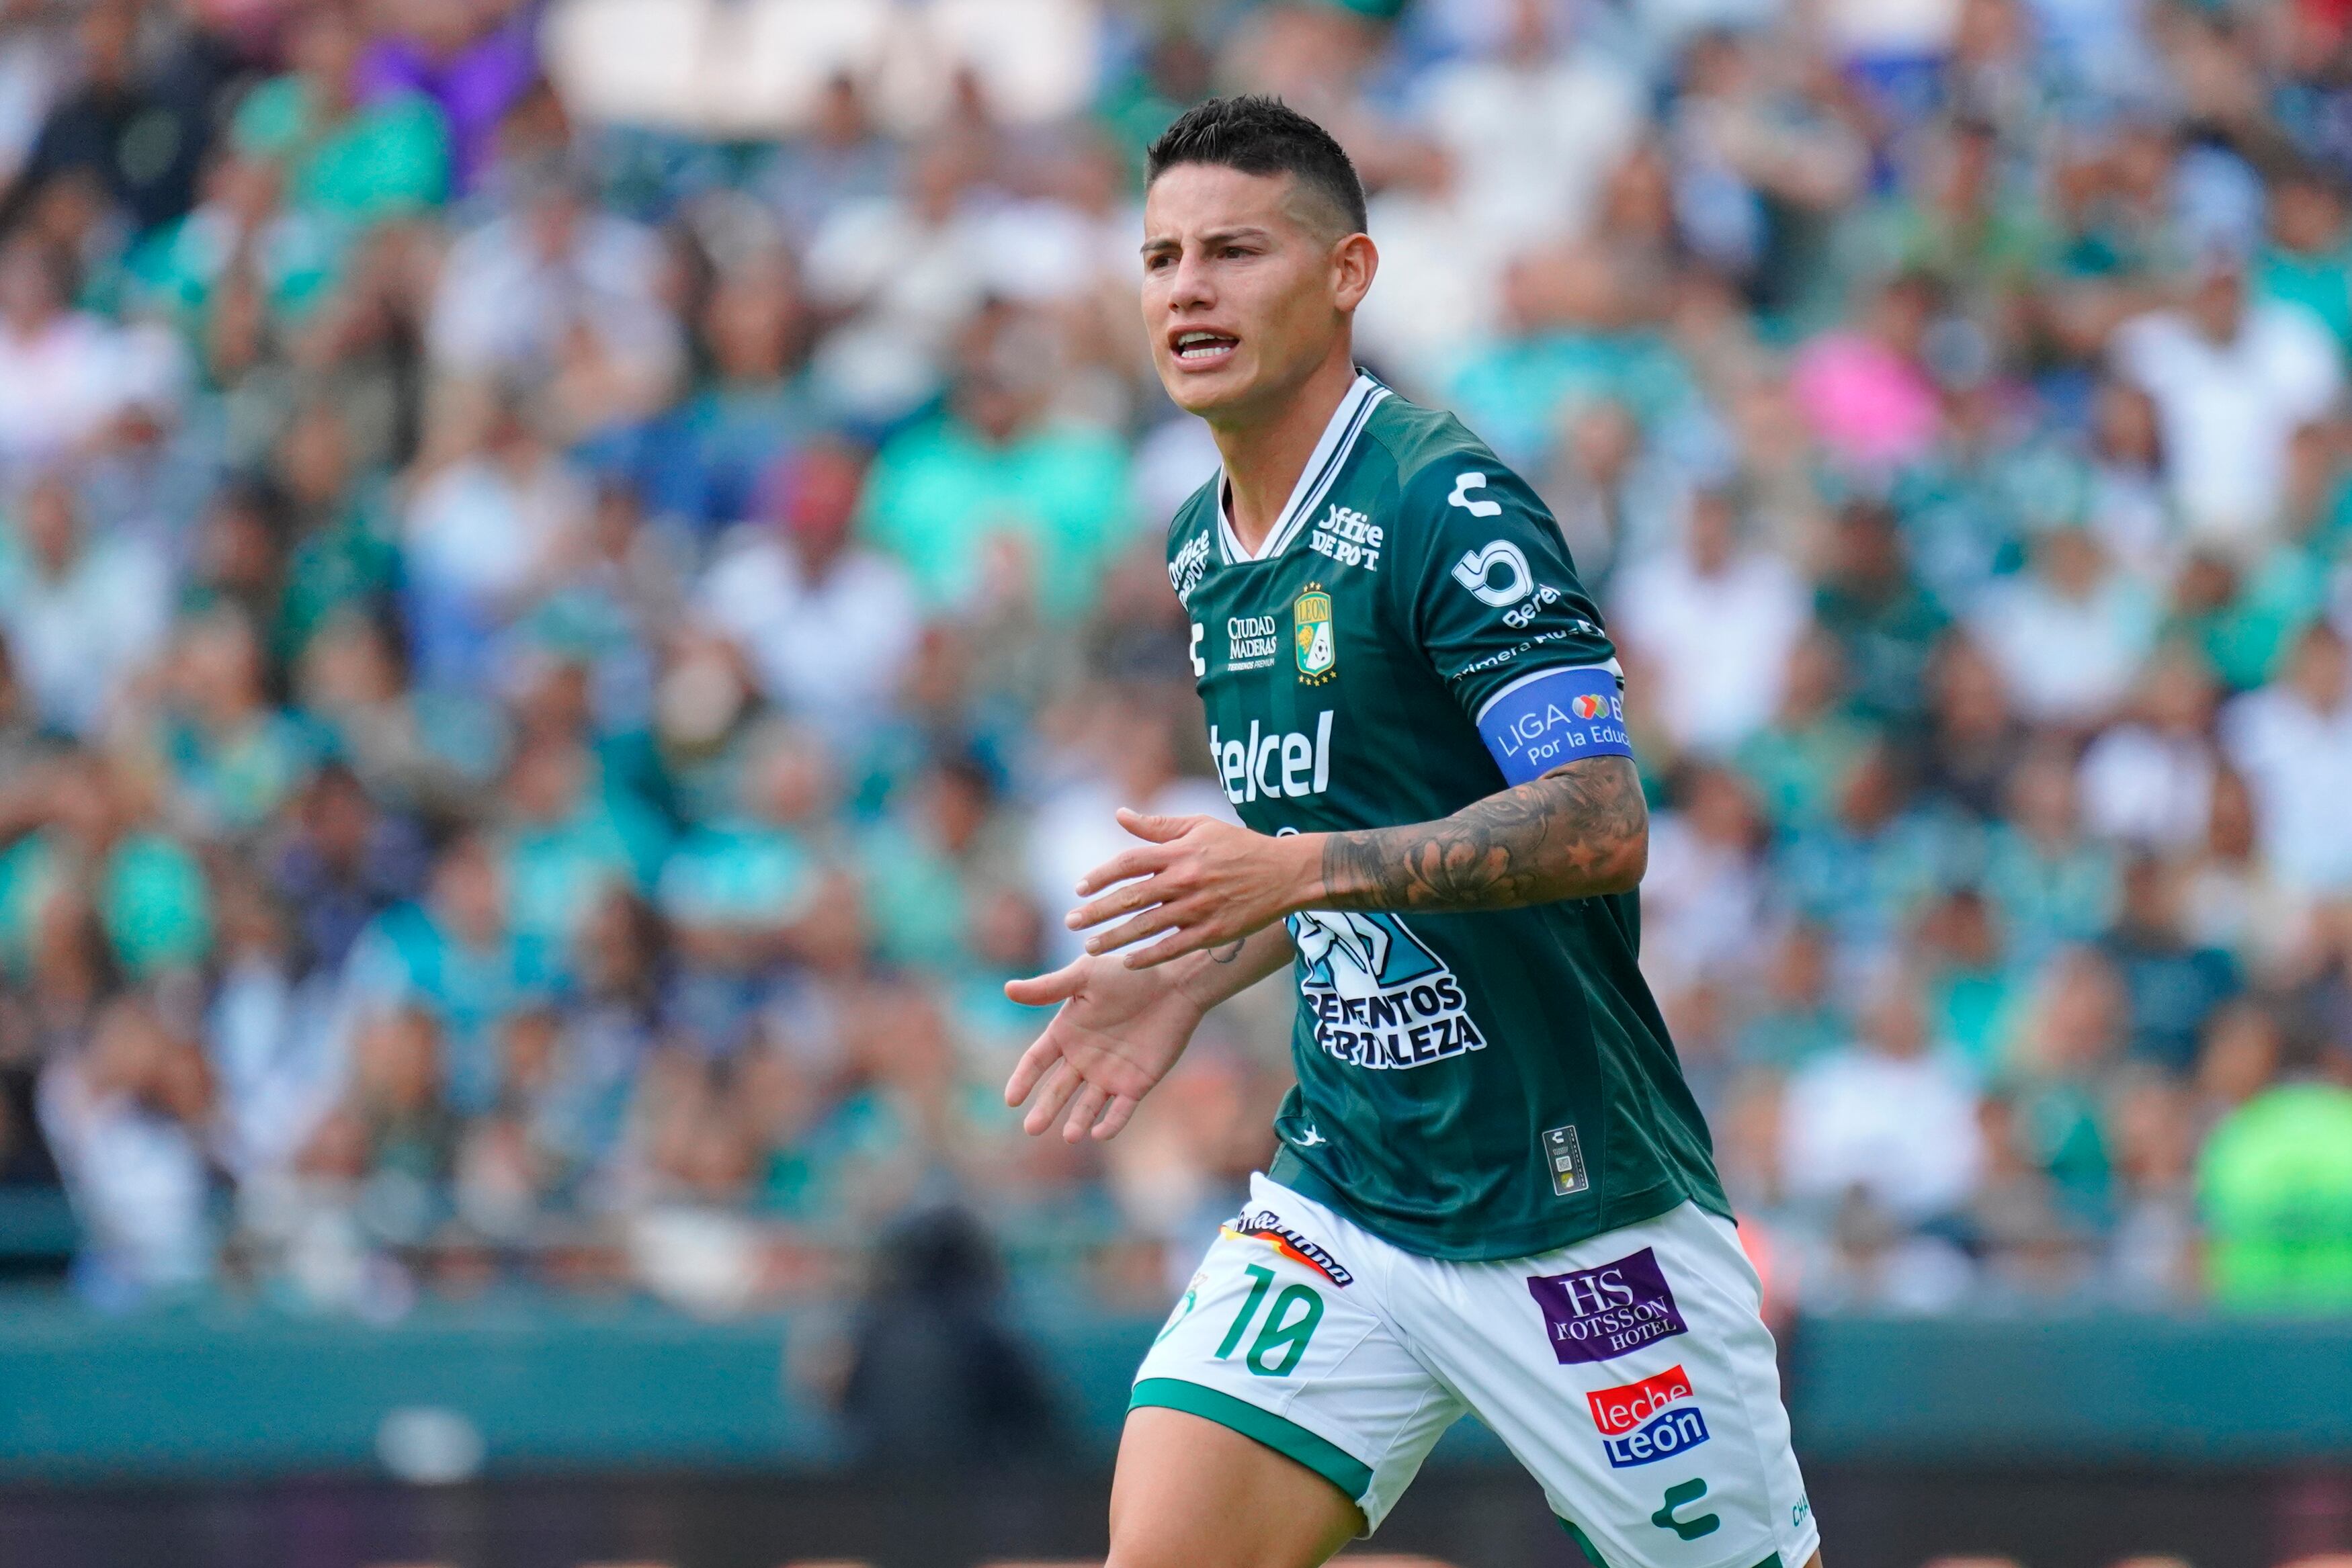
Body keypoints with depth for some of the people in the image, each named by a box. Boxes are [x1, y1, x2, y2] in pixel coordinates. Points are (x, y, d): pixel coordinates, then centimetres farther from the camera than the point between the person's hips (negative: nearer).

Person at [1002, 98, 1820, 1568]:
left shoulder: (1445, 503, -15)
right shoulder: (1207, 548, 11)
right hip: (1341, 1204, 7)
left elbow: (1601, 826, -24)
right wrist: (1192, 981, 10)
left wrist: (1297, 871, -32)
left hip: (1573, 1210, -7)